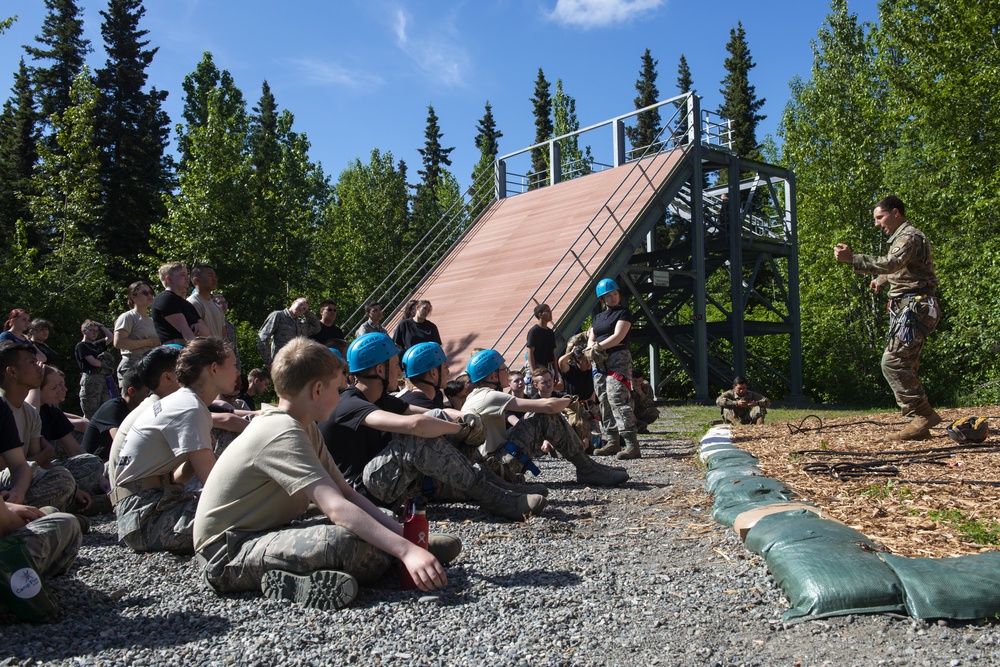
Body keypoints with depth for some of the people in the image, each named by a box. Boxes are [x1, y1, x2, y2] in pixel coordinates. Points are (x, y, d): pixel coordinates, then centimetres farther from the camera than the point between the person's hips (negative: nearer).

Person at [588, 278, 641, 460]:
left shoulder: (624, 313, 1)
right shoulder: (598, 317, 20)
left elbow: (618, 336, -12)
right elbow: (591, 339, 14)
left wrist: (600, 346, -22)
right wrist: (591, 349, -8)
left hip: (618, 359, -7)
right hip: (600, 363, 7)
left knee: (618, 400, -18)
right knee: (604, 403, 5)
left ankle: (632, 444, -22)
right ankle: (612, 442, 11)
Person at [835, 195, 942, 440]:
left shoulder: (910, 237, -10)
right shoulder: (901, 238, 23)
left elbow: (891, 264, -30)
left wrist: (852, 258, -38)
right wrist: (881, 280, 23)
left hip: (915, 306, -11)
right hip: (909, 308, 11)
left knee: (892, 362, -17)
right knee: (904, 366, 8)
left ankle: (923, 414, -13)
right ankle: (919, 422, 10)